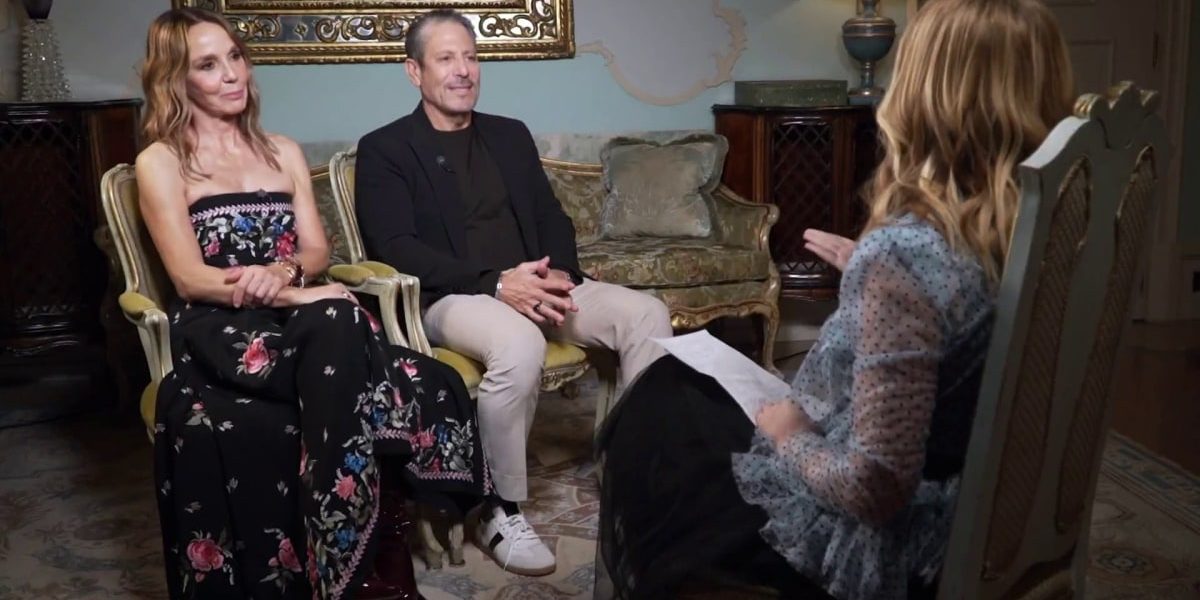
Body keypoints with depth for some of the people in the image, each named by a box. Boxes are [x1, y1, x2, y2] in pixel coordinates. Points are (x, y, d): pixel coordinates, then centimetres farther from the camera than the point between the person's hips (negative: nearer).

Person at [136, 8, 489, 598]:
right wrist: (298, 296, -20)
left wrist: (282, 272, -14)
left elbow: (317, 250, 11)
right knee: (335, 322, -35)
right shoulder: (159, 163, 5)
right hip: (218, 334, -4)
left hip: (295, 323, 4)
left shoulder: (284, 152, 20)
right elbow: (190, 279, -6)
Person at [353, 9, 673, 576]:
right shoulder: (383, 148, 1)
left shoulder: (510, 135, 18)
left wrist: (560, 275, -9)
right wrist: (495, 283, -23)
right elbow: (395, 248, -11)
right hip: (449, 297, -6)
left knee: (647, 313, -15)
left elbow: (552, 218, 15)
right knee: (520, 344, -38)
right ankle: (501, 511, -20)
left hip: (531, 285, 6)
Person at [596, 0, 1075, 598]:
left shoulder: (904, 250, -32)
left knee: (651, 412, 15)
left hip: (876, 535, -7)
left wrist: (790, 438, -13)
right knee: (685, 385, 26)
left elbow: (876, 487, -31)